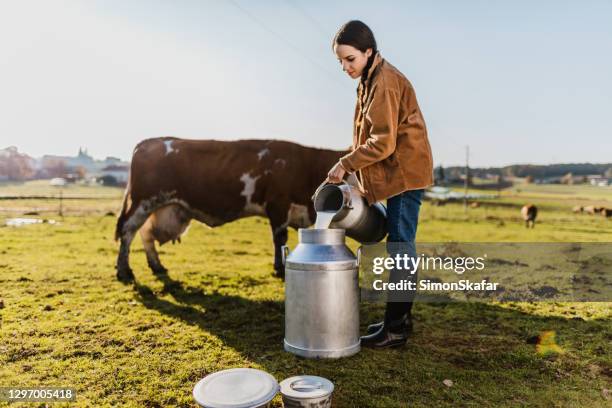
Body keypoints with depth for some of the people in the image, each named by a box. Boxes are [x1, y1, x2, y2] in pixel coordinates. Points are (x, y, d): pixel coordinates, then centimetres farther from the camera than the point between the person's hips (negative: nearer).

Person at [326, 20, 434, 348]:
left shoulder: (384, 82, -14)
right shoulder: (372, 80, 17)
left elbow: (383, 143, -21)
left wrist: (345, 164, -14)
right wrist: (354, 167, 10)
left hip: (404, 174, -10)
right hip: (399, 174, 10)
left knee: (400, 247, -7)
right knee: (400, 247, 13)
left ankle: (395, 328, 0)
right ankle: (400, 318, 24)